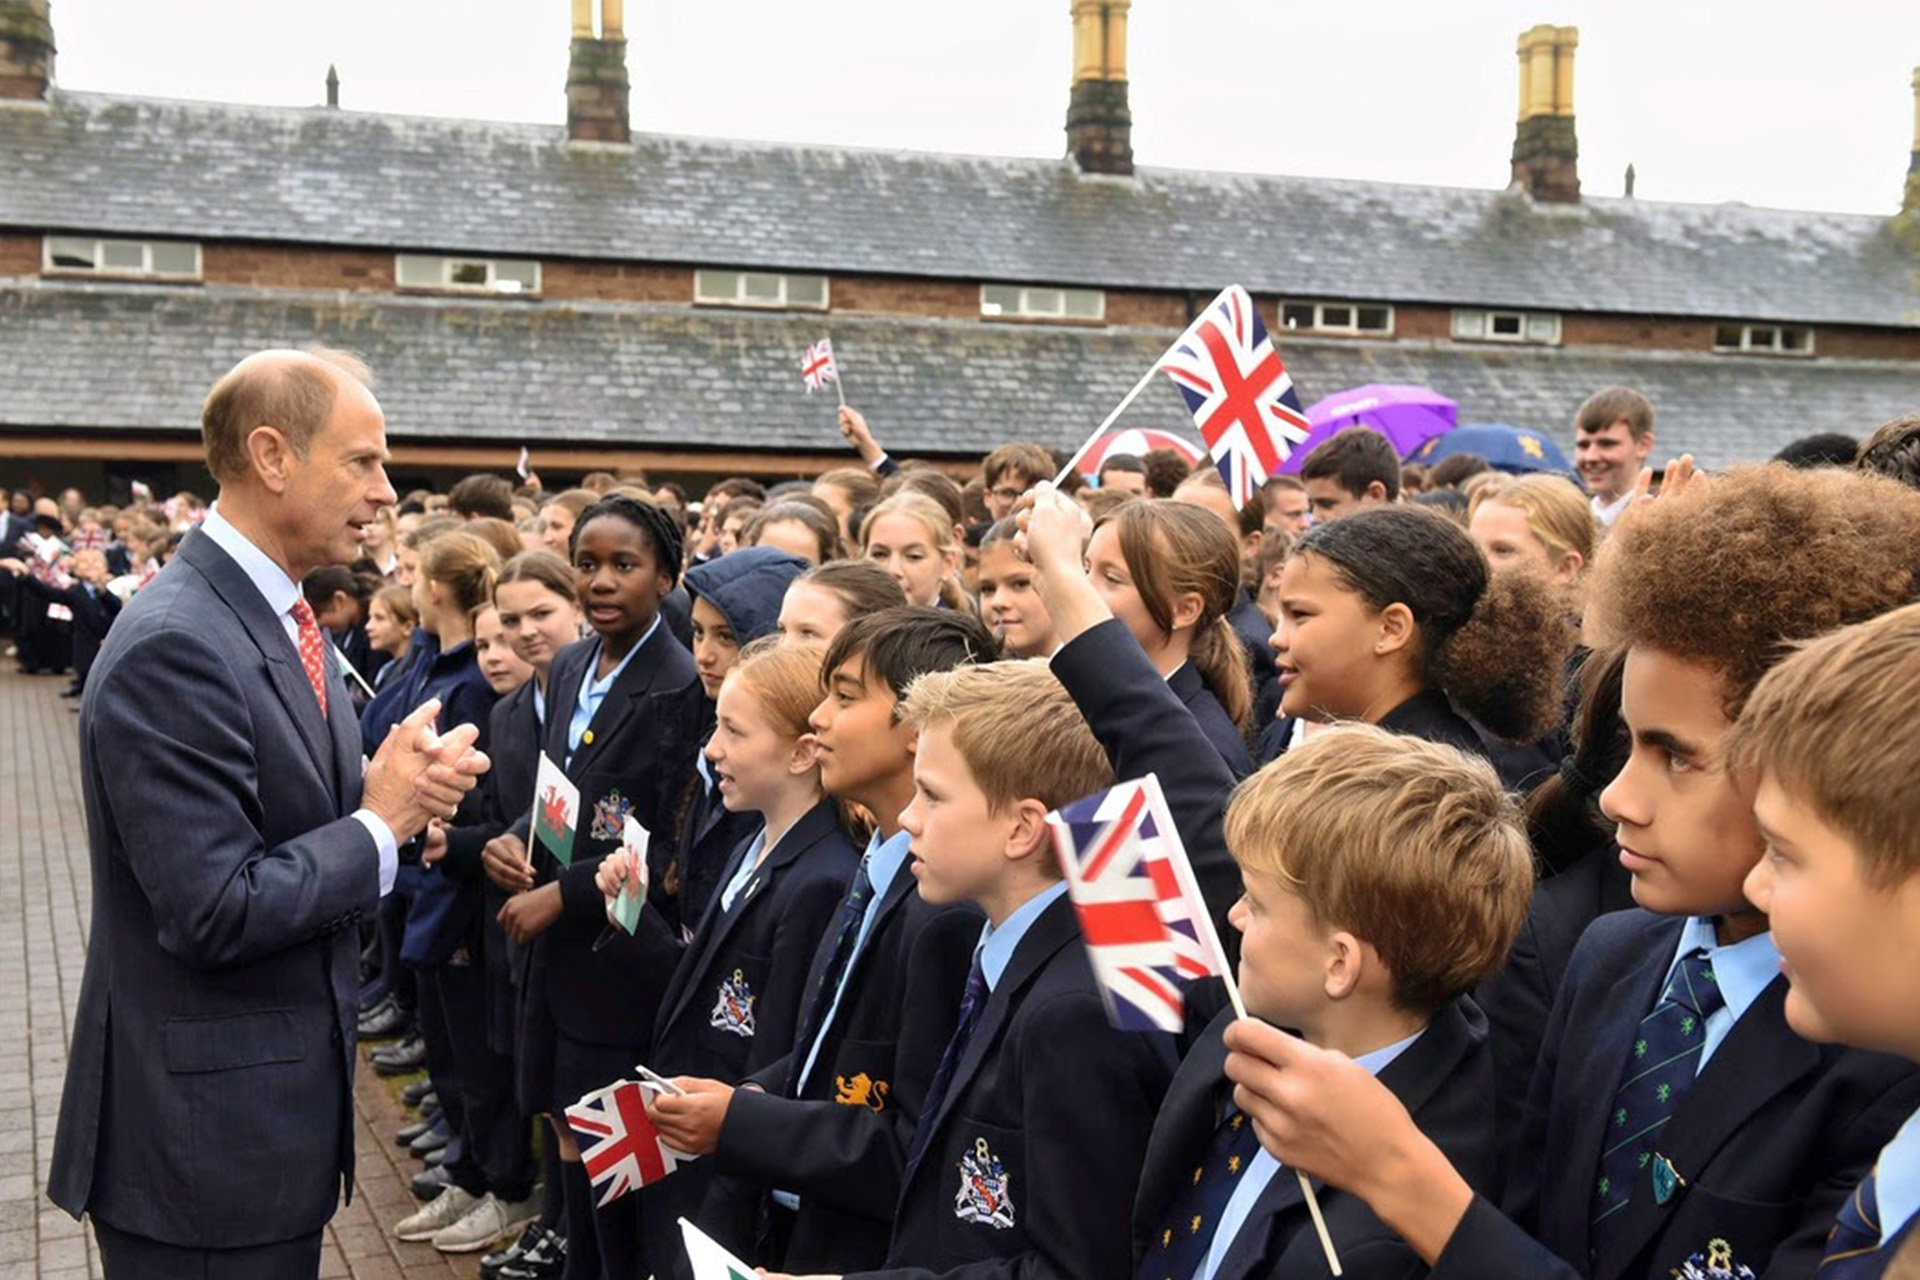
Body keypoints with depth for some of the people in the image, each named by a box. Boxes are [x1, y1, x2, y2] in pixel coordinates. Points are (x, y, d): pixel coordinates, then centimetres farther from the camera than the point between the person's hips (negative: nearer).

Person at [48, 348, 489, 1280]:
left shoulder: (280, 619, 7)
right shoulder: (172, 646, -23)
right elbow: (215, 913, -25)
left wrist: (400, 789, -7)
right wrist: (383, 821, -15)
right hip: (202, 1135, -9)